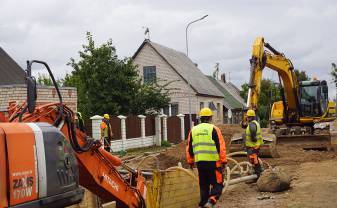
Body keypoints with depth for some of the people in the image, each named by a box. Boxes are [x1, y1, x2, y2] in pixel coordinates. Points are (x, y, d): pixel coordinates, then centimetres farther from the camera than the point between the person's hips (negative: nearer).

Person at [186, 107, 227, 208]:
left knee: (203, 185, 15)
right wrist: (224, 161, -1)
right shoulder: (213, 129, -4)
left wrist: (190, 162, 24)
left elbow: (189, 148, 15)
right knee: (217, 184, 3)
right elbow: (221, 147, -6)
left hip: (199, 162, 5)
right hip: (213, 162, -5)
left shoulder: (193, 130, 11)